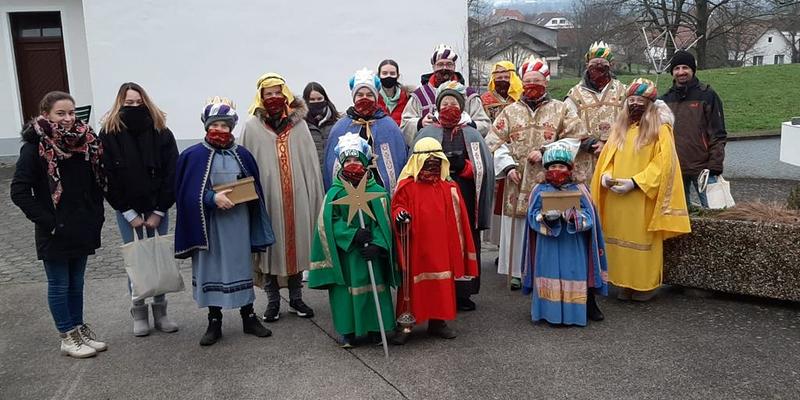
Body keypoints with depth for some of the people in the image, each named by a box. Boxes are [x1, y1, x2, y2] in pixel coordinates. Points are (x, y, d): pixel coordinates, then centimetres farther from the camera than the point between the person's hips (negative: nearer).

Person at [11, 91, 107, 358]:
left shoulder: (86, 142, 2)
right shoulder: (35, 147, -12)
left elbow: (98, 182, 11)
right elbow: (19, 191, -14)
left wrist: (96, 216, 3)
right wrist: (47, 221, -16)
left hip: (82, 229, 5)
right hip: (55, 233, -4)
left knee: (76, 283, 17)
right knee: (59, 285, 9)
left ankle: (79, 330, 29)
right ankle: (68, 338, 20)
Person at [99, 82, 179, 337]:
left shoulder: (161, 133, -1)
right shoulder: (109, 135, -3)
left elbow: (171, 175, -3)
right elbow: (108, 179, -5)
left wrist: (158, 212, -7)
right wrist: (129, 213, -8)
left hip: (157, 209, 1)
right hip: (127, 210, -1)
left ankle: (160, 311, 16)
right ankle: (139, 313, 15)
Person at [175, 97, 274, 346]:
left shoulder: (242, 155, 5)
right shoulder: (193, 156, -3)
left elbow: (254, 188, 9)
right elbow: (189, 194, -8)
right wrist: (213, 198, -21)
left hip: (238, 223, 2)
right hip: (208, 225, -2)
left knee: (241, 266, 10)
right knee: (211, 269, 6)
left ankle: (249, 317, 23)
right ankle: (214, 323, 19)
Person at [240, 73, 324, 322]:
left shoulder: (298, 123, 5)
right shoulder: (252, 127, 0)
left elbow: (311, 163, 5)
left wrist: (315, 197, 1)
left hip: (297, 198, 2)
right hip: (267, 197, -2)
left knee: (297, 244, 9)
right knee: (270, 246, 5)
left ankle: (296, 298, 24)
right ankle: (273, 301, 19)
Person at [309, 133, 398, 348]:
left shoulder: (377, 192, -2)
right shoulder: (335, 193, -1)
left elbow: (384, 222, -3)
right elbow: (329, 223, -7)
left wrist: (376, 244, -17)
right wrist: (353, 234, -18)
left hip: (371, 252, 0)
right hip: (344, 252, 0)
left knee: (373, 286, 7)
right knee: (346, 288, 5)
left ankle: (375, 327, 22)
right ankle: (347, 330, 19)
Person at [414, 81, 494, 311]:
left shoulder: (472, 134, 14)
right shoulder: (427, 133, 10)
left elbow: (484, 168, 4)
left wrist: (463, 165, -13)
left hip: (465, 200, 2)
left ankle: (462, 294, 12)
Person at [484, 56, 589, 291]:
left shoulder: (561, 110, 8)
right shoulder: (510, 111, 12)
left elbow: (577, 139, 0)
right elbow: (493, 142, 6)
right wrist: (508, 166, -7)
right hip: (518, 183, 1)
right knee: (517, 227, 2)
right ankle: (518, 272, 13)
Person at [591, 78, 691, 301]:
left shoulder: (660, 130, -3)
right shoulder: (619, 128, 14)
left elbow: (663, 164, -11)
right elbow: (607, 157, 15)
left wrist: (635, 182, -19)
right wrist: (605, 175, -6)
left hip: (642, 199, -5)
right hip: (617, 198, 5)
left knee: (642, 240, 0)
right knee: (620, 239, 7)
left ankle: (645, 285, 12)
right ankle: (624, 283, 16)